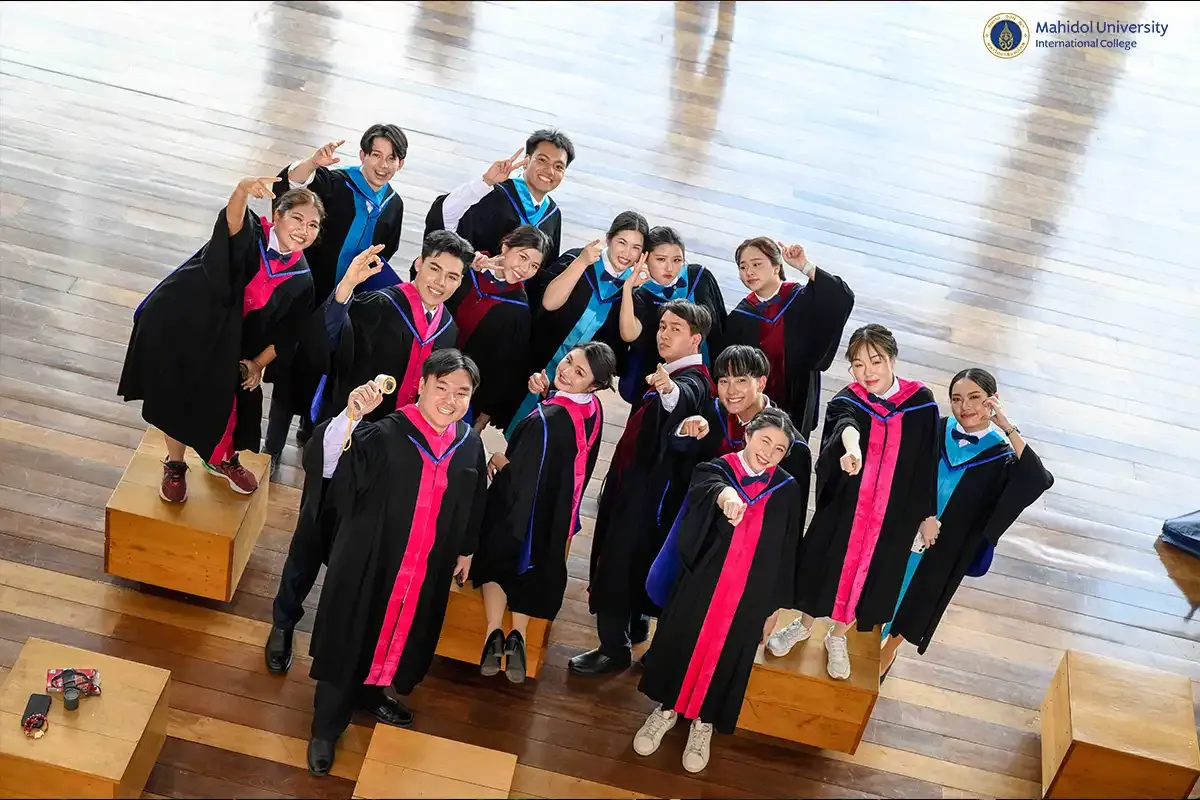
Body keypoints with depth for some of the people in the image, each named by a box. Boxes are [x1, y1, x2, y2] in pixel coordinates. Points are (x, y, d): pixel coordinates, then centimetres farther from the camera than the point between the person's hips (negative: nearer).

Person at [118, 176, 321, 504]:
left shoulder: (300, 279, -11)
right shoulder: (251, 235, -25)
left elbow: (286, 330, 3)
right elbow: (232, 220, -50)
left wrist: (259, 363, 3)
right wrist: (243, 190, -70)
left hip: (221, 342, 4)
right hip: (176, 323, -4)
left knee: (223, 401, 18)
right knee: (176, 399, 11)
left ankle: (222, 459, 49)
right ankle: (175, 466, 37)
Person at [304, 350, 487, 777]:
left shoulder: (470, 444, -5)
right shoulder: (386, 434, -19)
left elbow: (472, 504, 11)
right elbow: (330, 462, -34)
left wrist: (466, 550, 21)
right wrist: (351, 415, -51)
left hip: (428, 566, 4)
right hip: (370, 558, -4)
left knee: (402, 630, 23)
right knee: (351, 636, 8)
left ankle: (372, 691, 50)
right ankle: (326, 727, 25)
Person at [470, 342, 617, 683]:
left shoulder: (544, 422, -37)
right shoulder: (592, 409, -14)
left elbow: (522, 481, -31)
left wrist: (500, 461, -10)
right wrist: (547, 394, -8)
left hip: (521, 505, -6)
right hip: (556, 511, 6)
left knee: (496, 557, 18)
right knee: (529, 566, 25)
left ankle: (494, 635, 11)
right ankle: (516, 638, 20)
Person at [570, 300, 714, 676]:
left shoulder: (694, 379, -19)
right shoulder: (669, 374, 11)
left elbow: (686, 397, -47)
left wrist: (669, 388, -65)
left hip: (651, 487, -10)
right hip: (633, 479, 10)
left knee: (620, 561, -7)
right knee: (632, 557, 21)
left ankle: (615, 648, 3)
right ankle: (634, 627, 38)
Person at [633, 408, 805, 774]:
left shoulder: (787, 490, -2)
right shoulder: (714, 470, -8)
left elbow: (786, 552, 5)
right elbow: (707, 487, -34)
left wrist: (775, 605, 7)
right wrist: (725, 495, -59)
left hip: (750, 595, 1)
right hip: (702, 583, -1)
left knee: (725, 655, 10)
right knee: (682, 642, 11)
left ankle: (703, 722, 33)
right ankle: (668, 707, 35)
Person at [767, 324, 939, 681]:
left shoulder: (921, 403, -9)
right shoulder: (847, 402, -13)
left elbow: (927, 462, 0)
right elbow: (846, 423, -39)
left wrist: (928, 512, 6)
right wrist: (852, 446, -62)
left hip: (893, 513, 1)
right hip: (844, 504, -1)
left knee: (868, 572, 15)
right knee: (826, 564, 14)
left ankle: (837, 637, 40)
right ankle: (804, 624, 43)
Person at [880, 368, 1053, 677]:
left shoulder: (1002, 457, -18)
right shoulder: (936, 430, -12)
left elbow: (1040, 481, -37)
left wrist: (1008, 427, -37)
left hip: (944, 548, -1)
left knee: (913, 603, 20)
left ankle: (888, 650, 47)